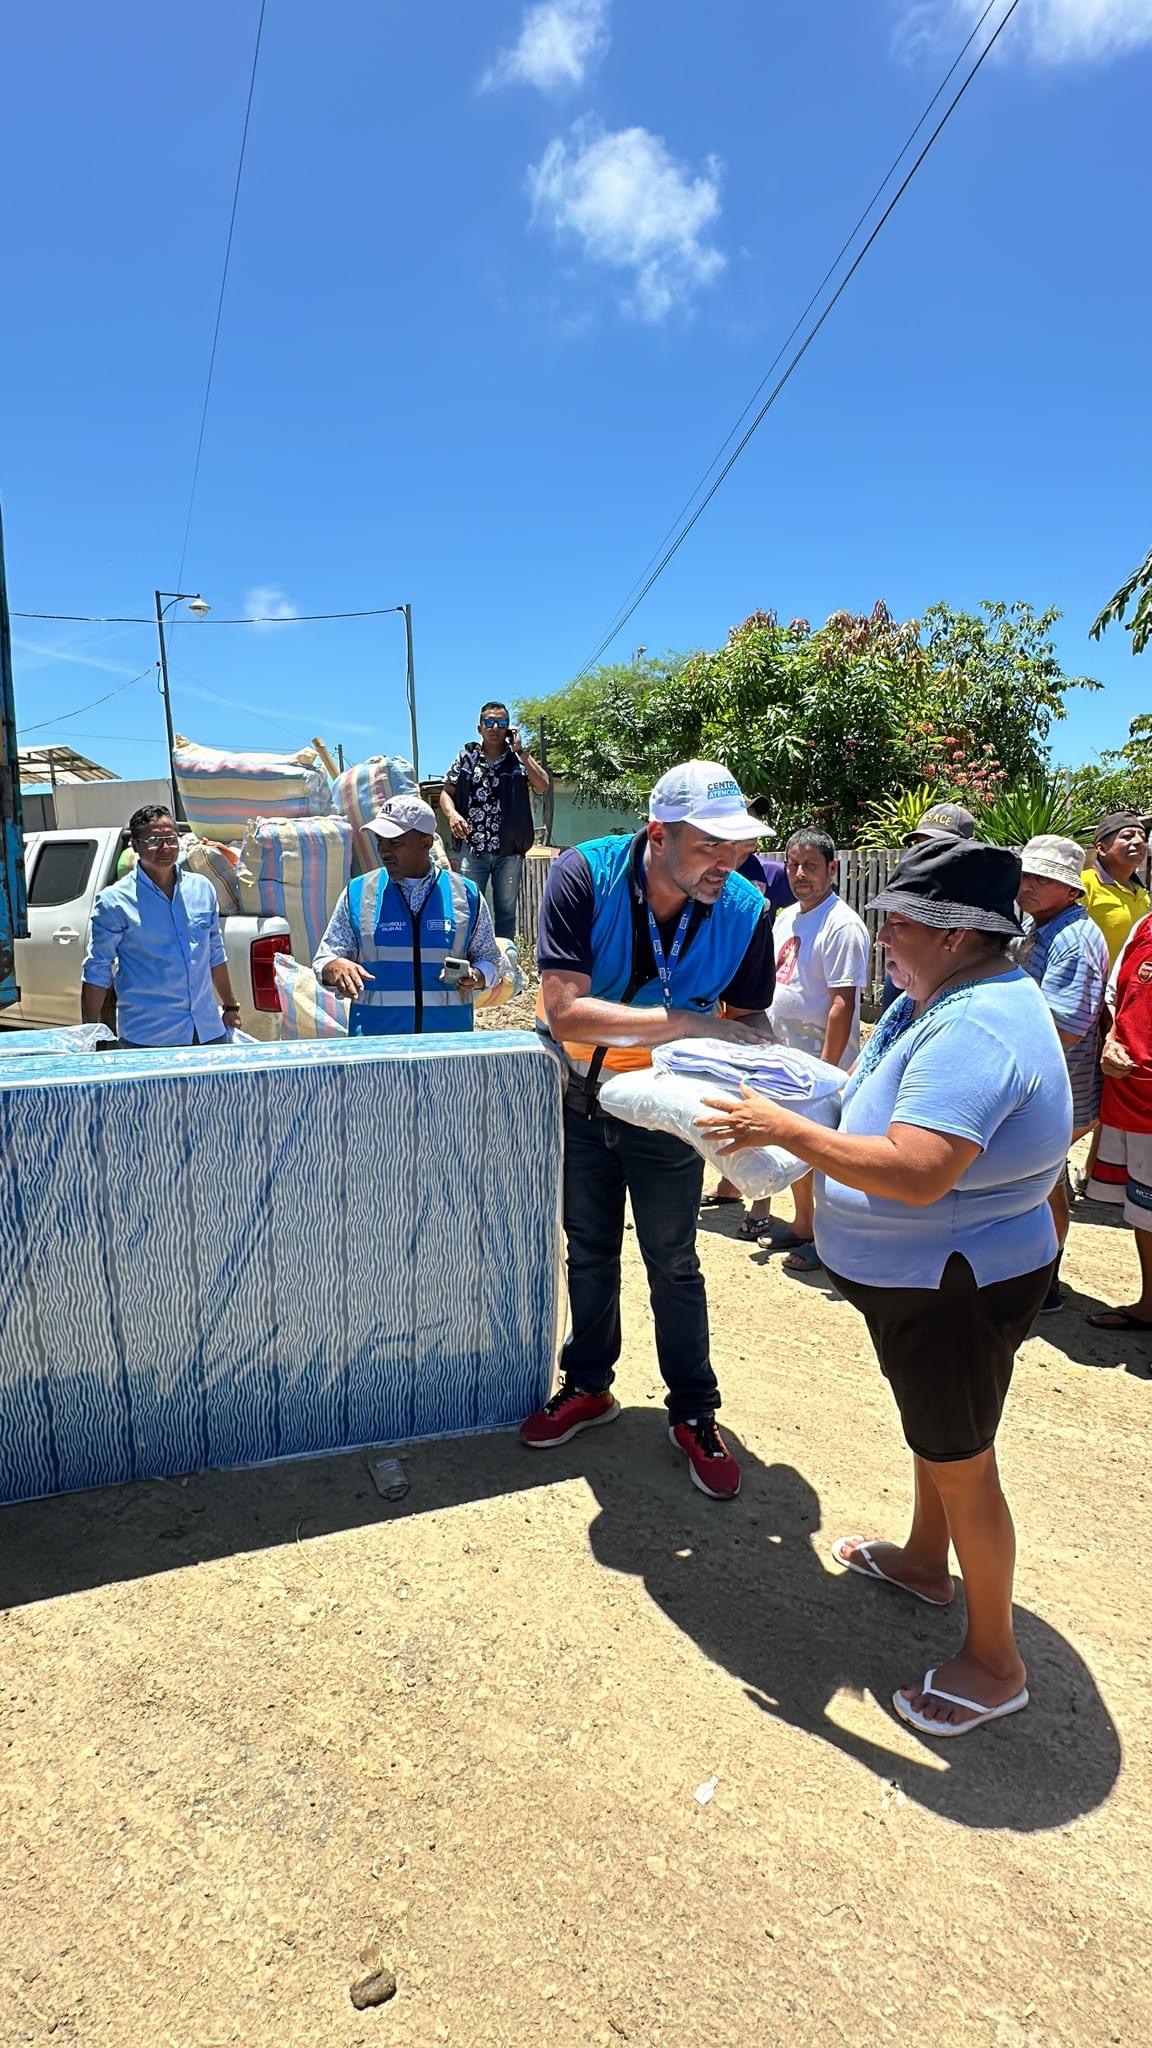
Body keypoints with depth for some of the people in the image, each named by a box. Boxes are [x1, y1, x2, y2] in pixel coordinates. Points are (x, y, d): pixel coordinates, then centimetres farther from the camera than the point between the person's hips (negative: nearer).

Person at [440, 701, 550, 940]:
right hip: (473, 849, 0)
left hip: (509, 851, 0)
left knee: (506, 911, 8)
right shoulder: (466, 757, 7)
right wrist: (452, 813, -12)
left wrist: (521, 751, -10)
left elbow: (542, 786, -11)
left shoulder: (519, 758, 4)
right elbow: (446, 793, 8)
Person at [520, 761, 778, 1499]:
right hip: (580, 1100, 1)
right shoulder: (585, 876, -25)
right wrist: (685, 1021, -36)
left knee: (674, 1266, 10)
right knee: (590, 1252, 18)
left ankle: (695, 1414, 30)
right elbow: (564, 1010, -32)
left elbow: (749, 1019, -5)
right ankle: (589, 1386, 39)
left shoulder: (745, 910, -20)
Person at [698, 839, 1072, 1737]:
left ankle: (994, 1662, 28)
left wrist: (787, 1130, -31)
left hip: (958, 1286, -10)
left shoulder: (973, 1032, -31)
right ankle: (926, 1561, 52)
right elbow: (891, 1106, 13)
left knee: (959, 1459, 7)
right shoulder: (948, 998, 3)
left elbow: (916, 1174, -40)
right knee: (934, 1431, 28)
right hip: (929, 1273, 10)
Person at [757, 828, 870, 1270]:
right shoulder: (786, 918, 10)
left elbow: (843, 1004, -22)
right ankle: (802, 1225, 34)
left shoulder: (842, 926, -17)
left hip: (823, 1059, -9)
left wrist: (826, 1069, -25)